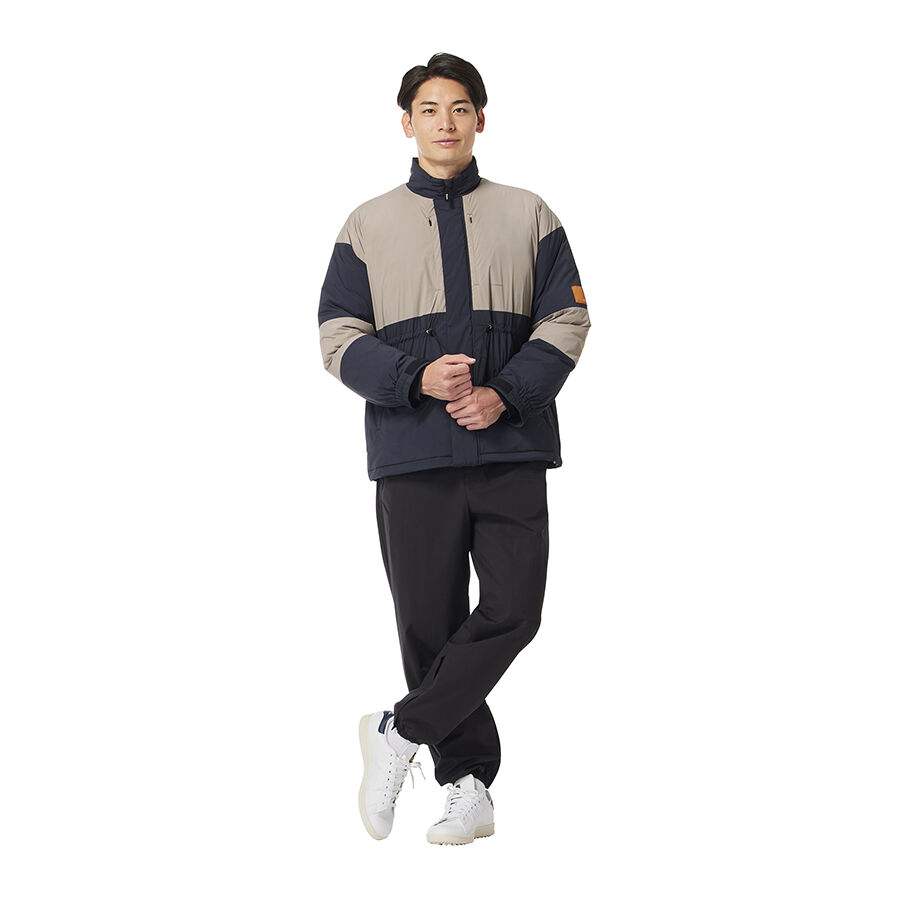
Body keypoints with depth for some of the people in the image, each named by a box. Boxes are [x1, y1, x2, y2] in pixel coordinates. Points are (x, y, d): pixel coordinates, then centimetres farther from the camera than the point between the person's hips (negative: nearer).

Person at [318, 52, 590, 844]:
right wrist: (418, 377, -13)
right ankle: (468, 784, 14)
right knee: (429, 621, 2)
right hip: (412, 456, 0)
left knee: (512, 610, -9)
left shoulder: (527, 215, 11)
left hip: (510, 450, 0)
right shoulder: (369, 226, 11)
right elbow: (340, 339, 5)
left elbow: (566, 321, 6)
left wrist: (506, 393, -11)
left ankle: (399, 733, 6)